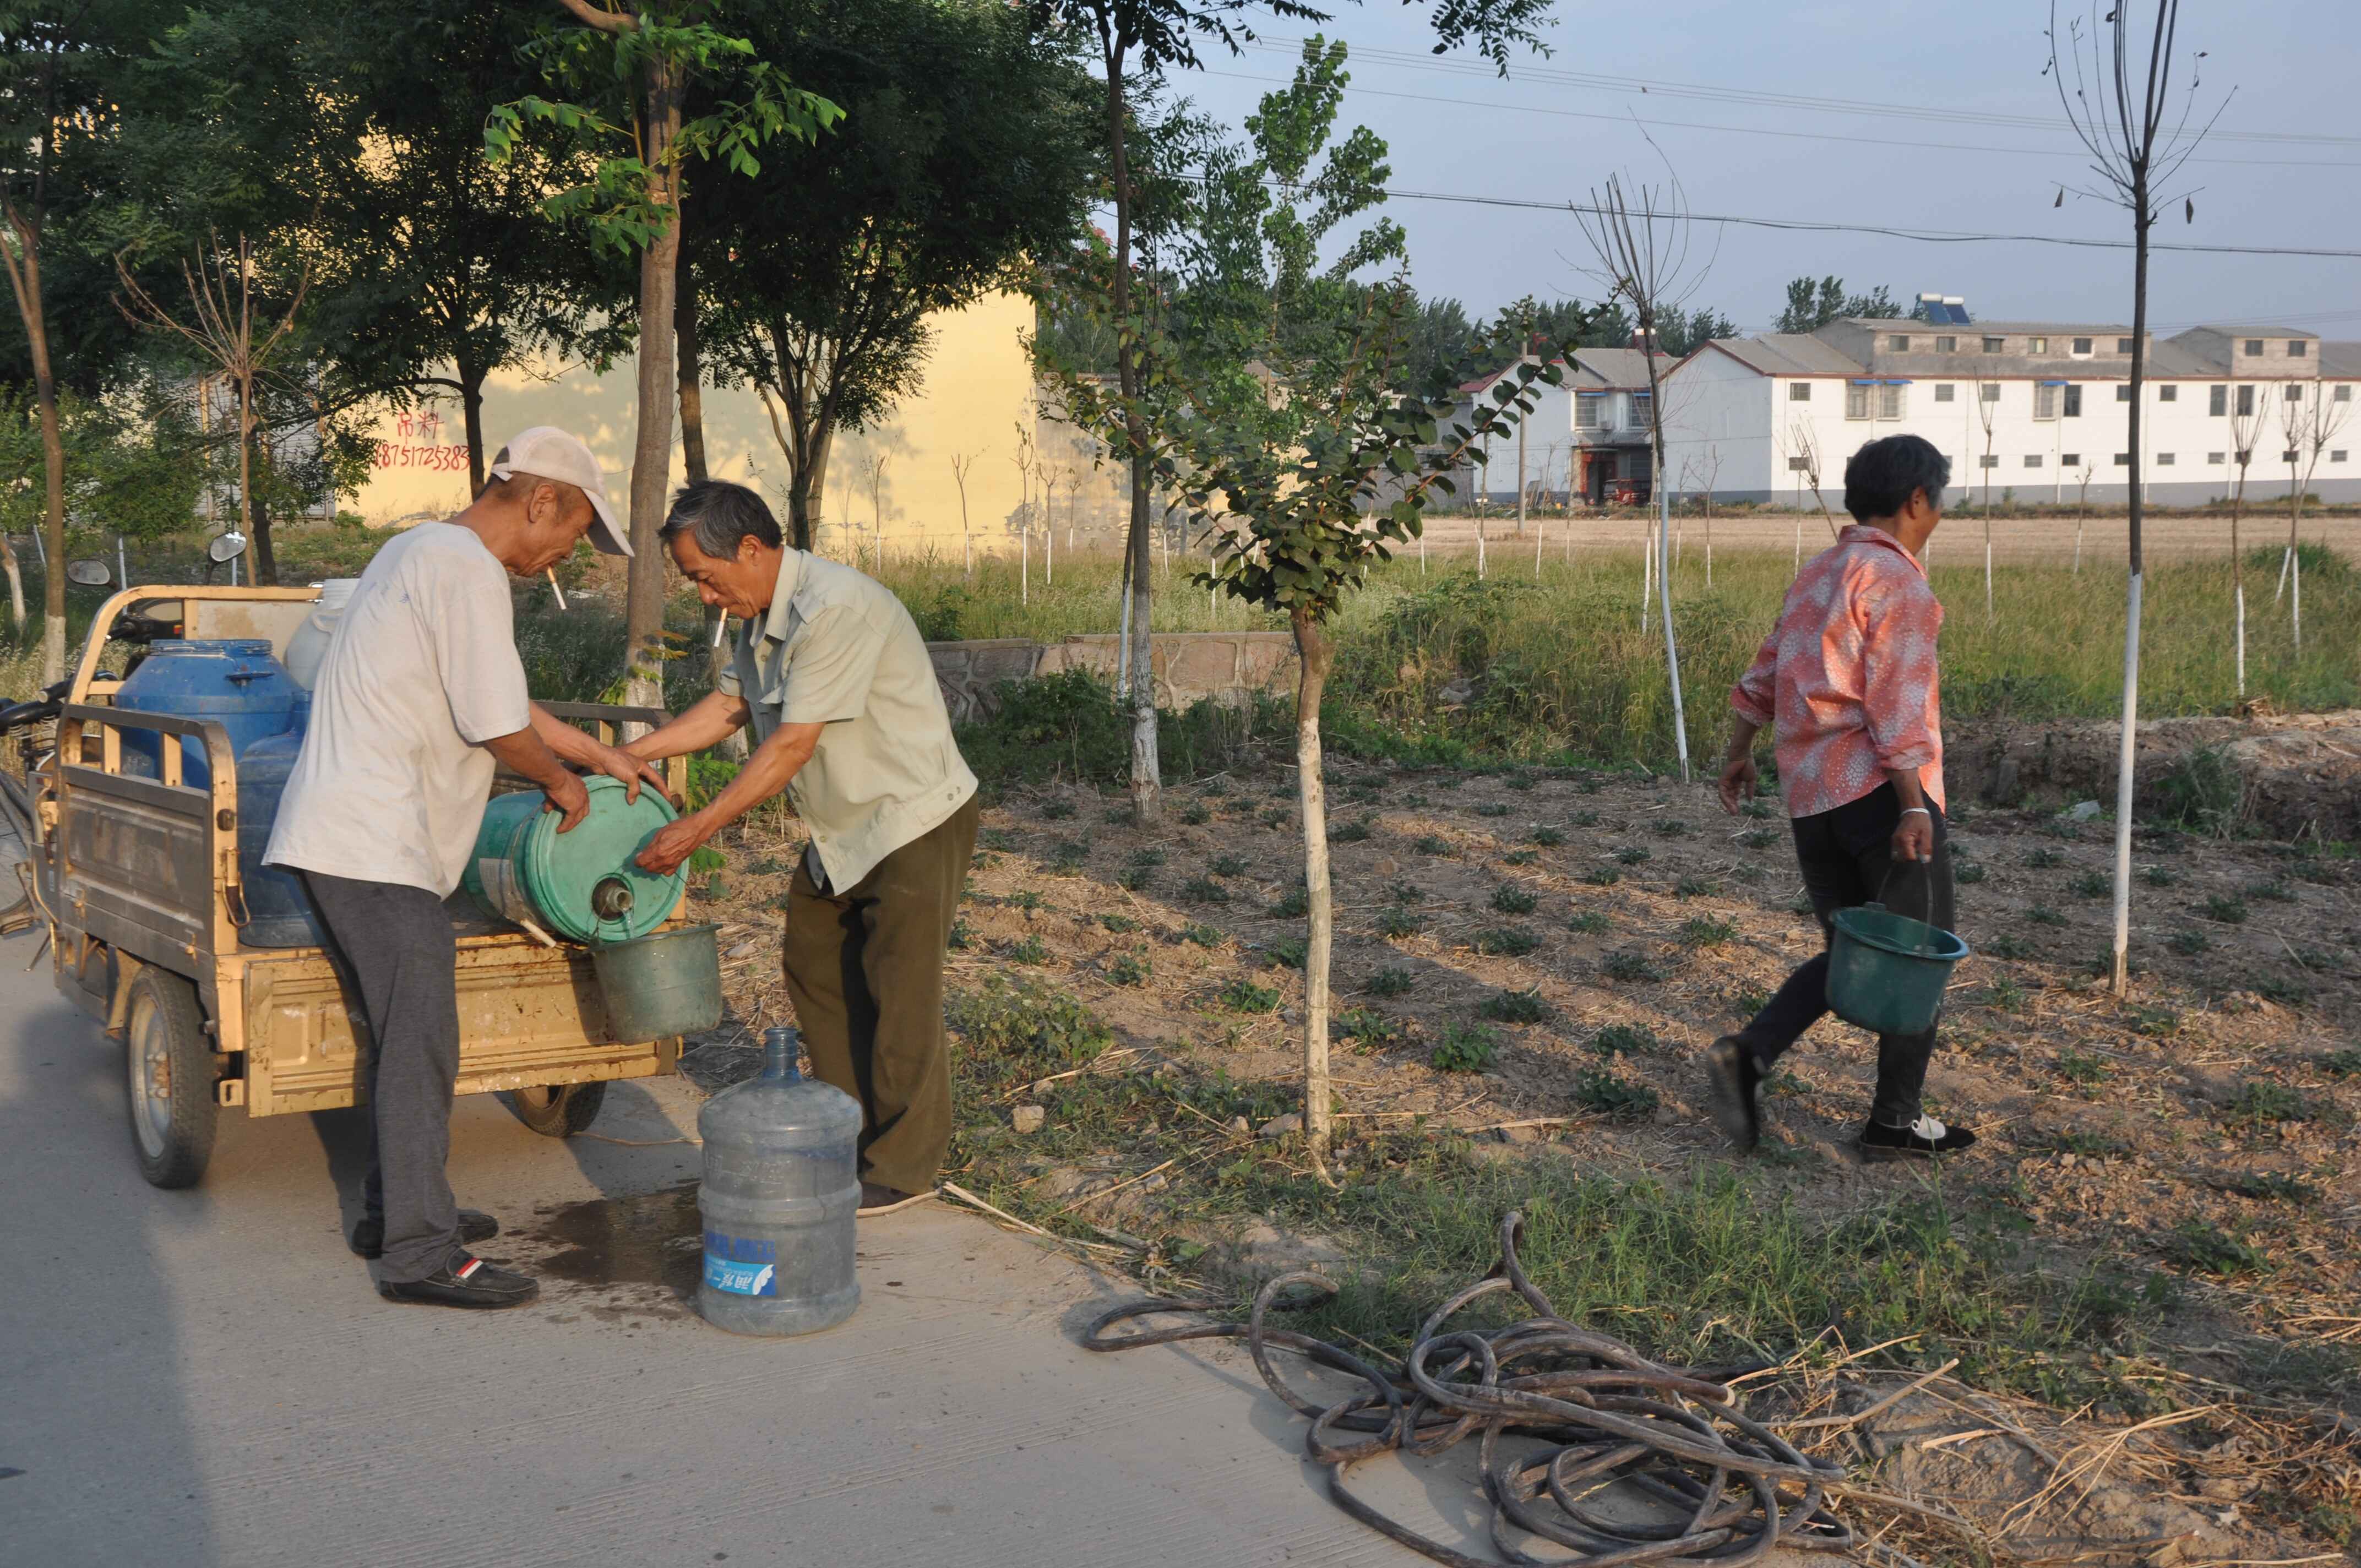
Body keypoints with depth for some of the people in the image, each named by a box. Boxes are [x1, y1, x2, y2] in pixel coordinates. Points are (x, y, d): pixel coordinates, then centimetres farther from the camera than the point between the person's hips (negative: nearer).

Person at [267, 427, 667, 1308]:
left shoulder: (423, 551, 20)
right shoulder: (469, 573, -14)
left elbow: (501, 702, 27)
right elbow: (498, 730, -14)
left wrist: (603, 756, 30)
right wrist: (561, 783, 5)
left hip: (341, 834, 10)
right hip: (376, 845, -10)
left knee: (405, 1037, 17)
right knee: (419, 1047, -6)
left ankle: (395, 1210, 28)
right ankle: (420, 1254, -2)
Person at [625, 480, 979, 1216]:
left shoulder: (835, 609, -27)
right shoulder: (764, 613, 4)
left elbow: (791, 746, -27)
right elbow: (728, 705, 17)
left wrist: (697, 829, -23)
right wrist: (629, 755, 9)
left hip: (916, 822, -10)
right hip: (842, 829, 10)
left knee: (898, 996, -3)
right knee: (814, 968, 15)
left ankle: (904, 1164, 10)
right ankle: (852, 1128, 29)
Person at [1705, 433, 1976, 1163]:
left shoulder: (1818, 572, 16)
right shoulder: (1897, 580, -10)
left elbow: (1766, 671, 21)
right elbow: (1896, 704, -17)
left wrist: (1739, 752, 31)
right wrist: (1914, 806, -20)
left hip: (1810, 795, 8)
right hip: (1879, 791, -8)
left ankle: (1748, 1054, -4)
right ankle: (1897, 1122, 11)